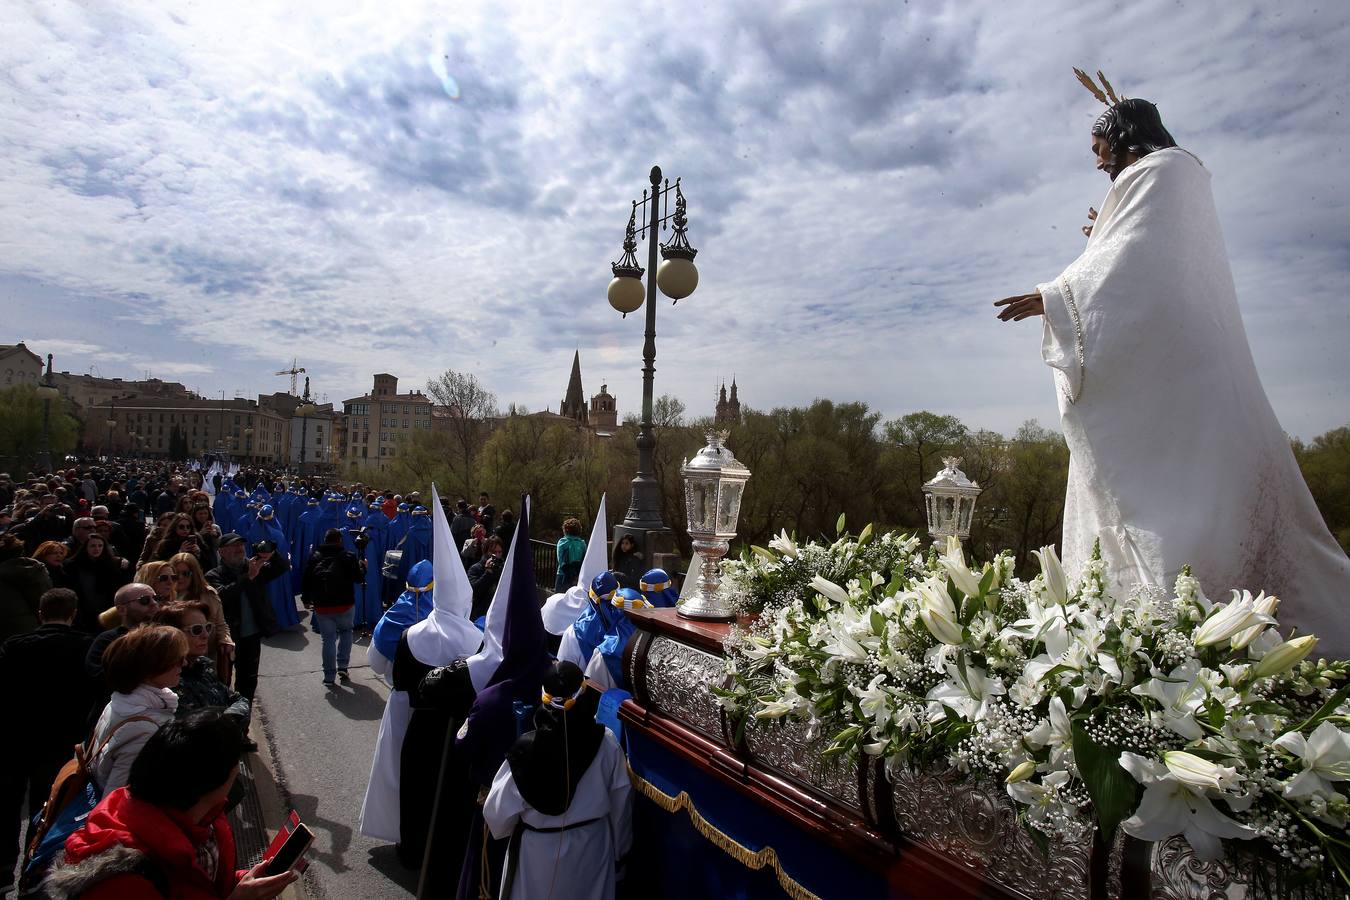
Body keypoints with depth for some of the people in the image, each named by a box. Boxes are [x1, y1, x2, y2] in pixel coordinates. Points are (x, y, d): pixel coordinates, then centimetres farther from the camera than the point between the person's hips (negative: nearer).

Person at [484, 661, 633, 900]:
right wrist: (618, 847, 11)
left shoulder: (526, 748, -26)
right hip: (592, 847, 1)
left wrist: (506, 830, 10)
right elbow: (621, 802, -8)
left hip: (538, 851, -1)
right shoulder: (606, 743, -21)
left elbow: (498, 813, -15)